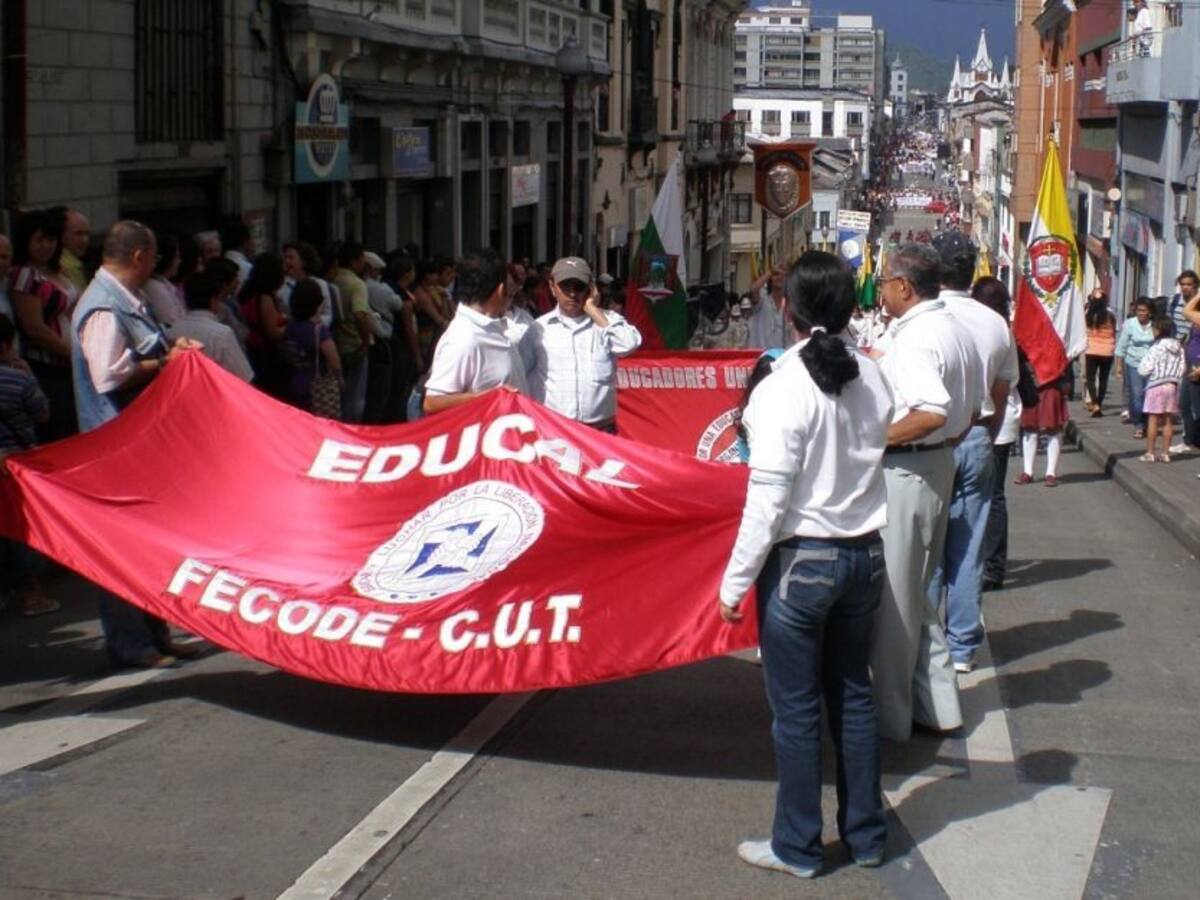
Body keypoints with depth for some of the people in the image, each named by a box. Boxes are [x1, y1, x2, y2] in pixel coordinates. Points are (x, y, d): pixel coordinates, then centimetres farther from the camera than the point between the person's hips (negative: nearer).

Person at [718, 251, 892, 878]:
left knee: (796, 709, 6)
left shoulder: (784, 388, -18)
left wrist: (735, 580, -11)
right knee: (854, 697, 17)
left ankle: (797, 848, 19)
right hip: (864, 555, 6)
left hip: (801, 561, -6)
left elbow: (767, 500, -18)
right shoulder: (873, 380, 0)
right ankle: (866, 836, 28)